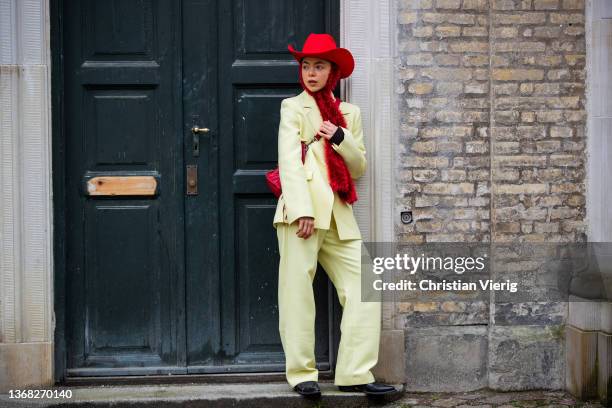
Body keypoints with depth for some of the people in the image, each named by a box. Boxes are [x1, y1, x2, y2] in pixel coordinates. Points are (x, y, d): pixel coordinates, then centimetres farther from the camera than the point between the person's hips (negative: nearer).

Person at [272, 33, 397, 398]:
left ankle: (355, 373, 2)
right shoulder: (293, 108, 7)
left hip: (338, 214, 5)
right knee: (298, 289, -4)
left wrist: (341, 138, -3)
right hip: (303, 209, -4)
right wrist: (302, 210, -19)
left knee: (365, 288, -3)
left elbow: (360, 167, 17)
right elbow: (289, 160, -6)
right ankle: (302, 374, 5)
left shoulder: (350, 113, 19)